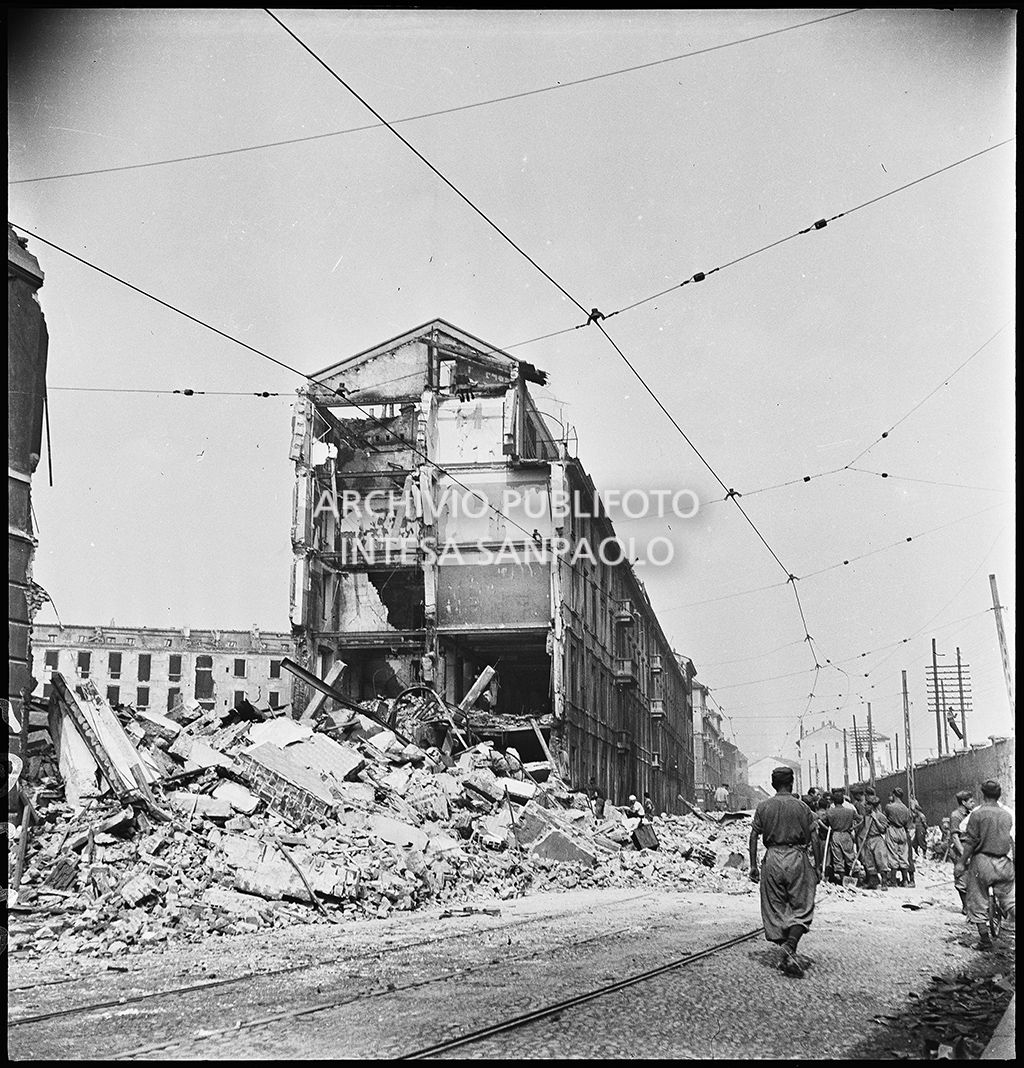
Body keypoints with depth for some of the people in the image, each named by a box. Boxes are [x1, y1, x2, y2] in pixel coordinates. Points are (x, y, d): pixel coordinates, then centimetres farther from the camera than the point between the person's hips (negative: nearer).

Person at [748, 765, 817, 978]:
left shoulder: (763, 807, 3)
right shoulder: (801, 807, -1)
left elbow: (754, 836, -1)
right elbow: (809, 838, 0)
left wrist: (753, 865, 2)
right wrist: (814, 866, 12)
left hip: (773, 858, 2)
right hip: (797, 856, -2)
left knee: (775, 909, 11)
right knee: (801, 908, 4)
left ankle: (786, 954, 12)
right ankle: (790, 946, -18)